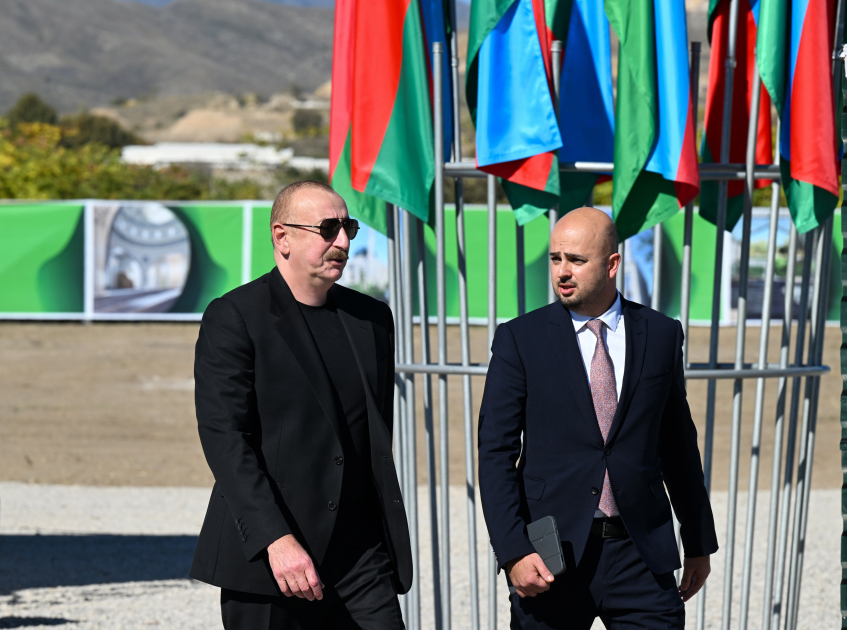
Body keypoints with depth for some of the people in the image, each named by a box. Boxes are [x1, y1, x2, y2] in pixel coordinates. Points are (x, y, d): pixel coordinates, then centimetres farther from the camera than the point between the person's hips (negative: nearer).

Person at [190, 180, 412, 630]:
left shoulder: (371, 319, 14)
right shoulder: (233, 319, -4)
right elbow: (223, 437, -13)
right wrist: (276, 540, -22)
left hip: (361, 560, 5)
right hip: (265, 564, -4)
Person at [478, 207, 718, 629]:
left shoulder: (660, 335, 7)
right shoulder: (520, 339, 0)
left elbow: (678, 444, 15)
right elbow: (496, 452, -3)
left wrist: (699, 543, 17)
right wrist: (513, 552, -13)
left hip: (640, 555, 1)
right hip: (550, 556, -1)